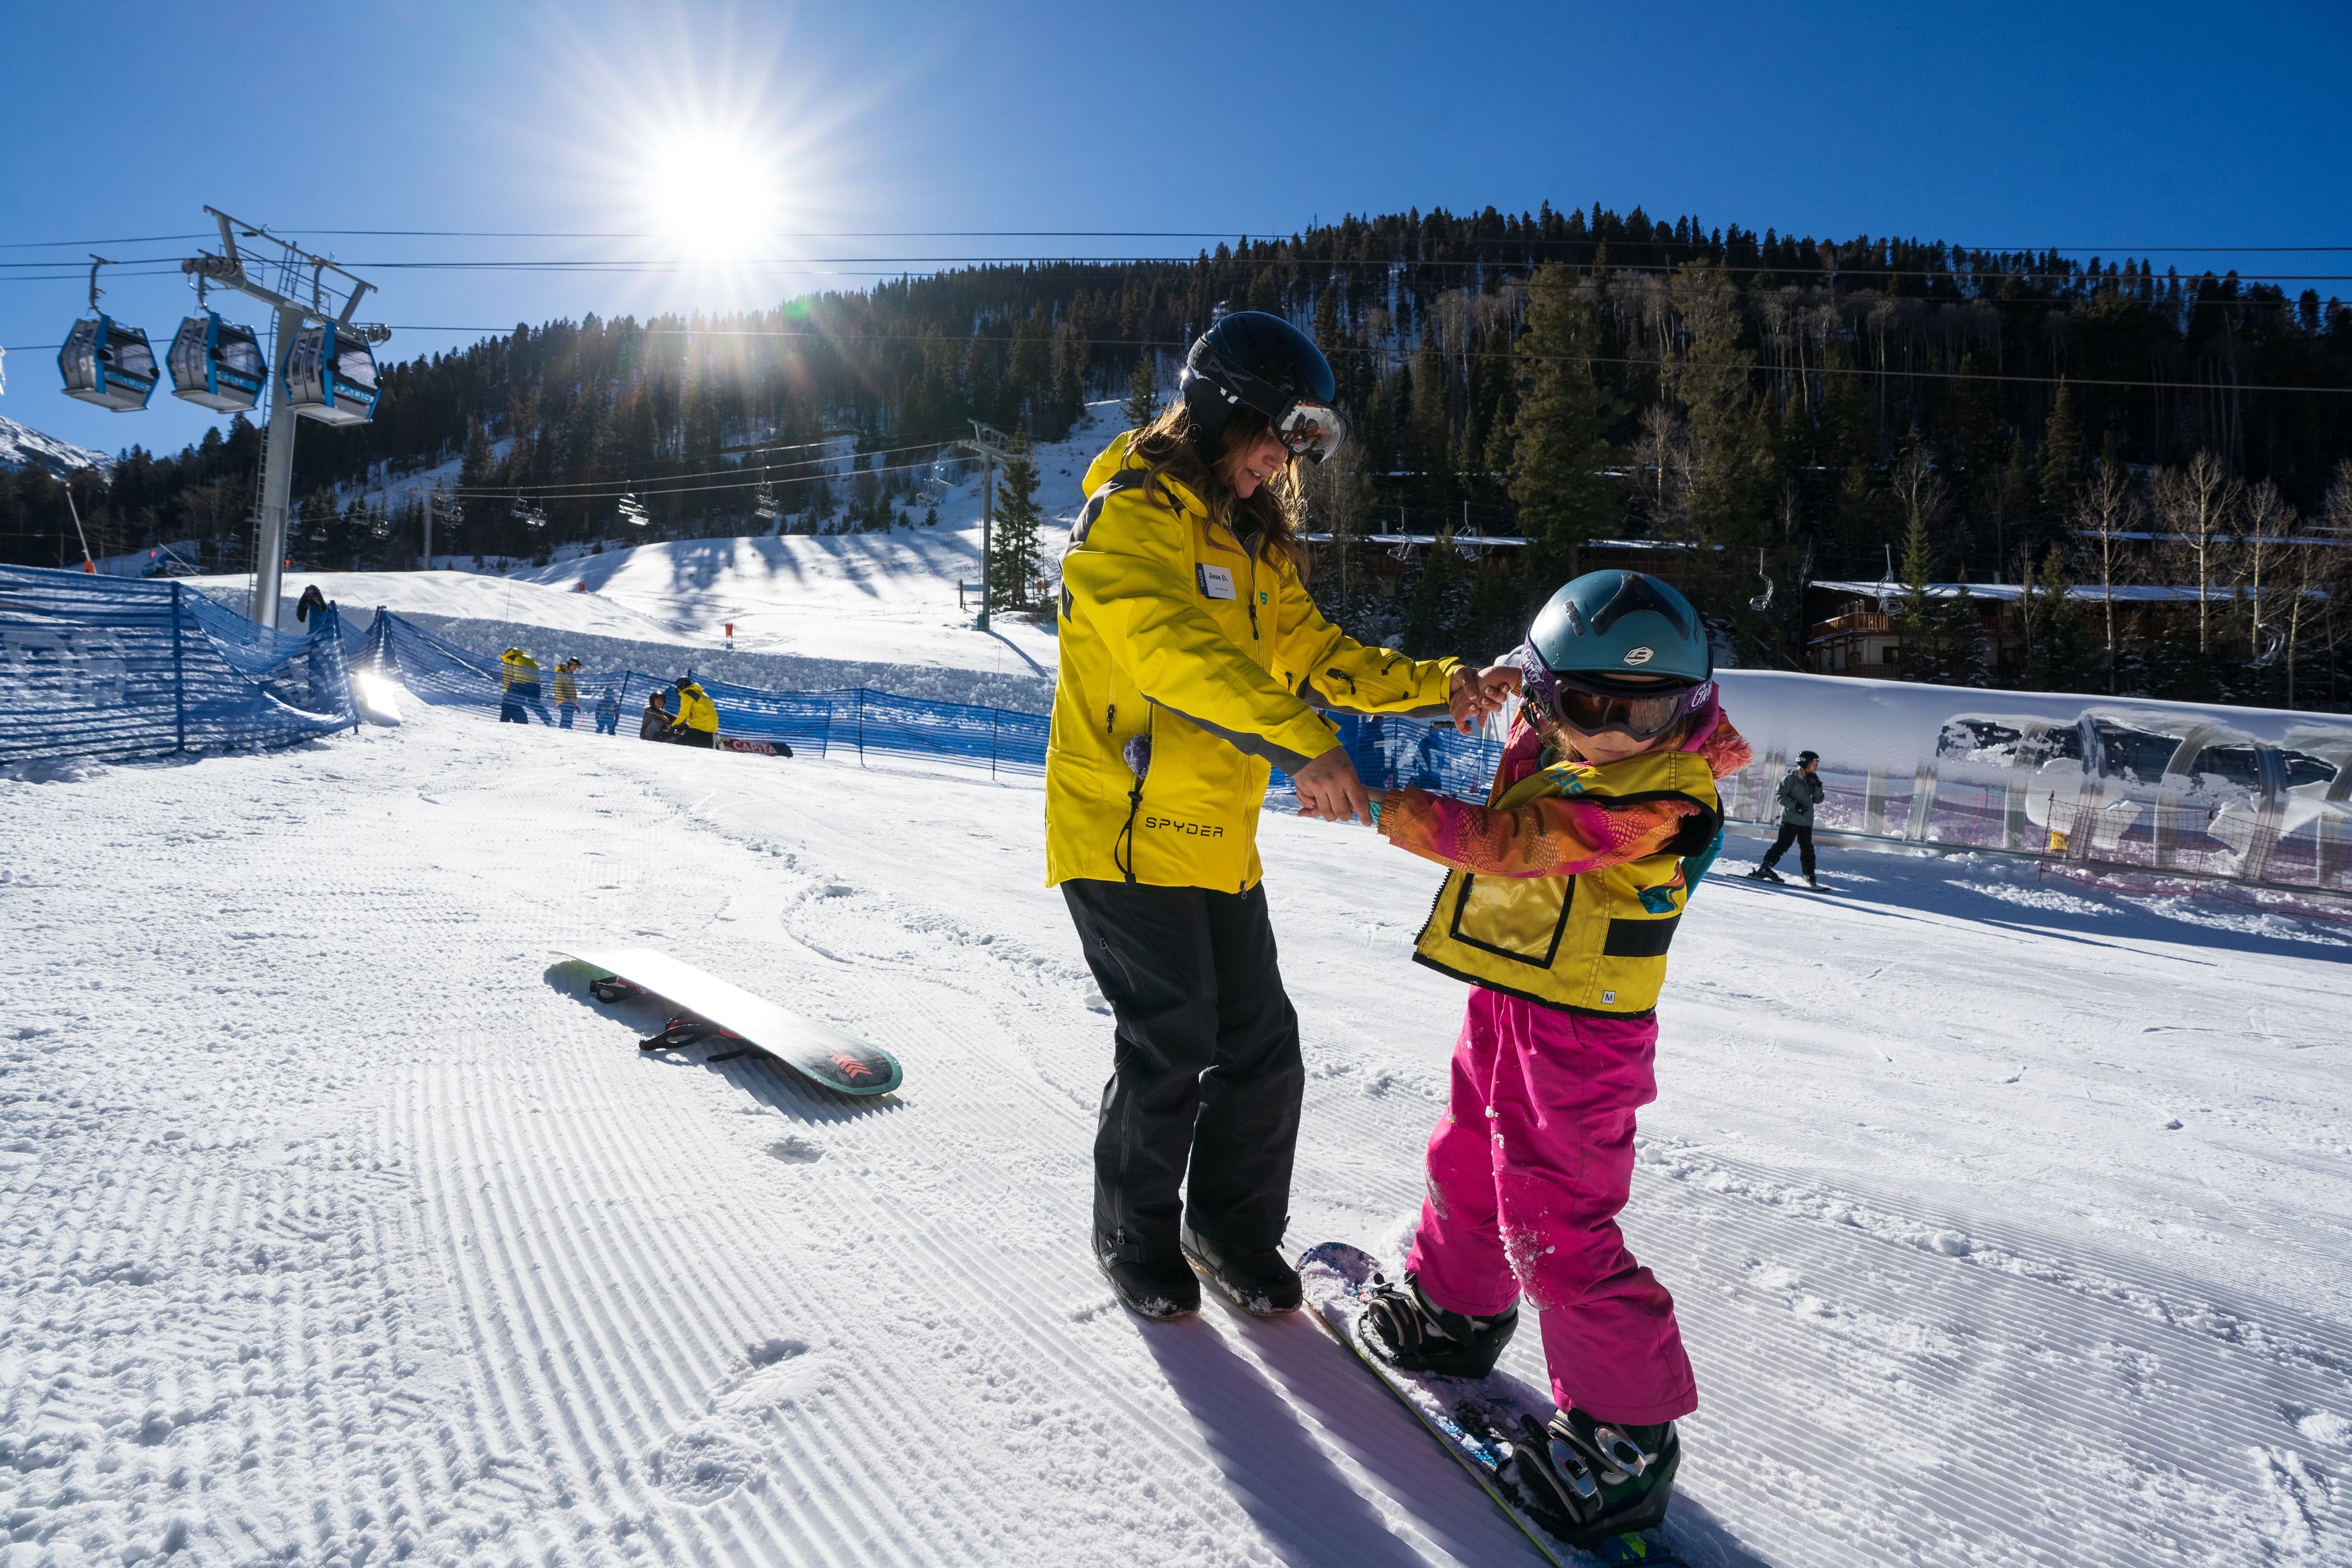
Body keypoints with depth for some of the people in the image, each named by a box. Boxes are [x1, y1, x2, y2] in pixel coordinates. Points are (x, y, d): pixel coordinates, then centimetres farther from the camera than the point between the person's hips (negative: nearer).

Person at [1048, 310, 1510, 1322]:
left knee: (1261, 1044, 9)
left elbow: (1307, 653, 16)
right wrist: (1301, 743, -40)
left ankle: (1231, 1225, 29)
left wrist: (1430, 687, 2)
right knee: (1170, 1047, -2)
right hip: (1125, 831, -8)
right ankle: (1134, 1238, 21)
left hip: (1216, 839, 8)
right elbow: (1174, 647, -30)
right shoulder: (1131, 516, -13)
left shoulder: (1256, 542, 16)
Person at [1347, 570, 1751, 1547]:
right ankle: (1454, 1306, 48)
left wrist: (1377, 805, -36)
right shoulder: (1547, 744, 1)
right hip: (1504, 996, 9)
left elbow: (1506, 841, -33)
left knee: (1555, 1219, -6)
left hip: (1581, 1028, -9)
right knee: (1469, 1159, 24)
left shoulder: (1657, 797, -23)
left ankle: (1627, 1430, 9)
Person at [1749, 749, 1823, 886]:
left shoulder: (1812, 780, 11)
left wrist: (1818, 787, -6)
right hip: (1790, 819, -6)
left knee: (1807, 848, 7)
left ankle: (1810, 876, 12)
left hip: (1806, 821, 6)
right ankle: (1765, 867, -9)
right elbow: (1781, 796, -11)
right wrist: (1795, 805, -21)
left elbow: (1818, 800, 9)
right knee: (1782, 844, -12)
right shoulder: (1791, 778, -7)